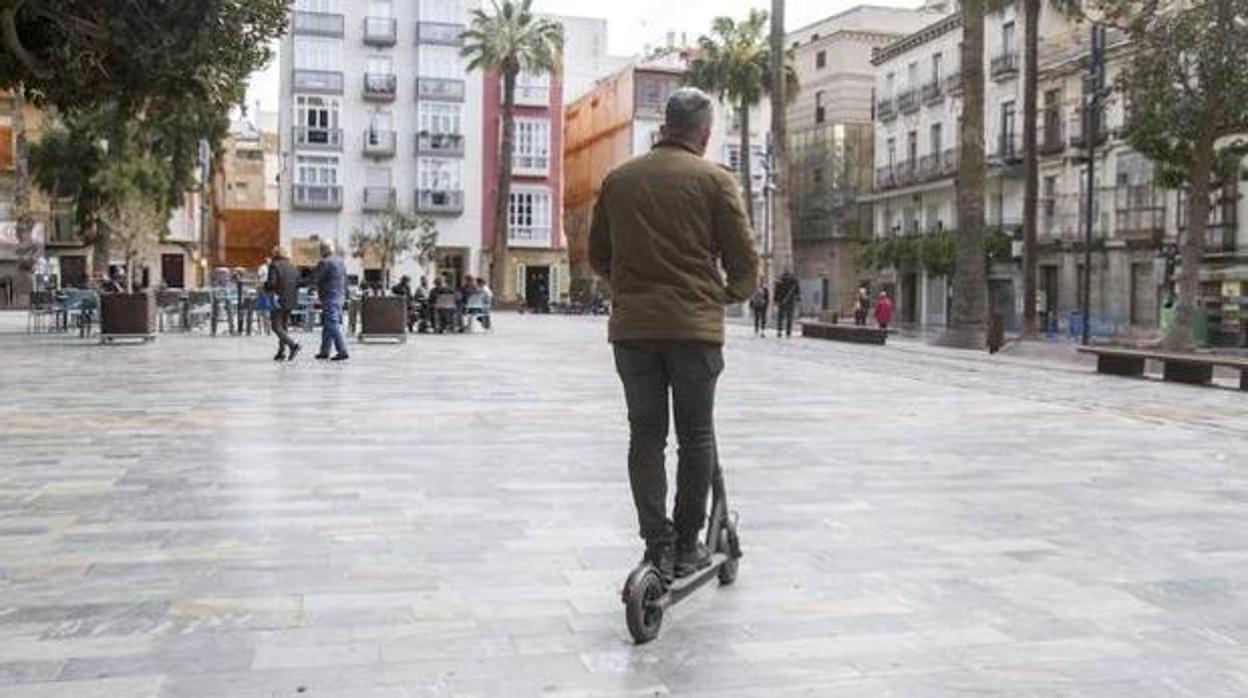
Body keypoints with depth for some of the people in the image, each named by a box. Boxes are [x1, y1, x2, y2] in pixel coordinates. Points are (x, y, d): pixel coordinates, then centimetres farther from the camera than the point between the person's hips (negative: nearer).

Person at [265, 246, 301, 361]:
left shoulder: (274, 266, -8)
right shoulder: (293, 267, 10)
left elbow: (271, 283, -16)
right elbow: (298, 284, 10)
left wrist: (265, 285, 4)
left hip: (278, 300, -7)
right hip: (291, 300, 7)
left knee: (276, 327, -3)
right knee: (284, 326, 14)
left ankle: (292, 345, -21)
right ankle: (281, 351, 13)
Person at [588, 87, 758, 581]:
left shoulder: (618, 179, 9)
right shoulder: (714, 180, -2)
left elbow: (598, 256, 15)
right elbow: (743, 258, -3)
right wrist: (732, 293, 17)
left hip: (632, 327, 3)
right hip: (694, 326, -3)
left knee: (646, 434, 9)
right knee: (696, 436, 9)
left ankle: (657, 546, 6)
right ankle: (687, 545, 15)